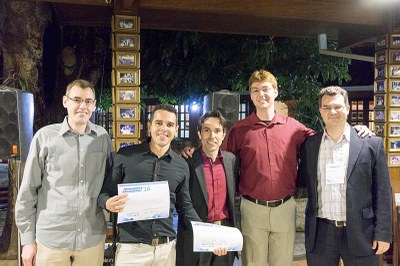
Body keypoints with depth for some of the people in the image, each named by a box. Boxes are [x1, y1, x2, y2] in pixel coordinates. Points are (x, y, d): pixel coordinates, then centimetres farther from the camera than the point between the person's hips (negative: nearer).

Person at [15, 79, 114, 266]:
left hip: (93, 239, 2)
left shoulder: (102, 137, 1)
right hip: (51, 239, -1)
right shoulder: (45, 136, -6)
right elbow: (28, 191, -1)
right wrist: (28, 239, -1)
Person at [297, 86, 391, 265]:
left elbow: (382, 192, -1)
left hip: (359, 233, -1)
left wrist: (383, 233, -4)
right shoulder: (309, 145, 5)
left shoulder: (371, 143, -1)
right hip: (320, 233, 2)